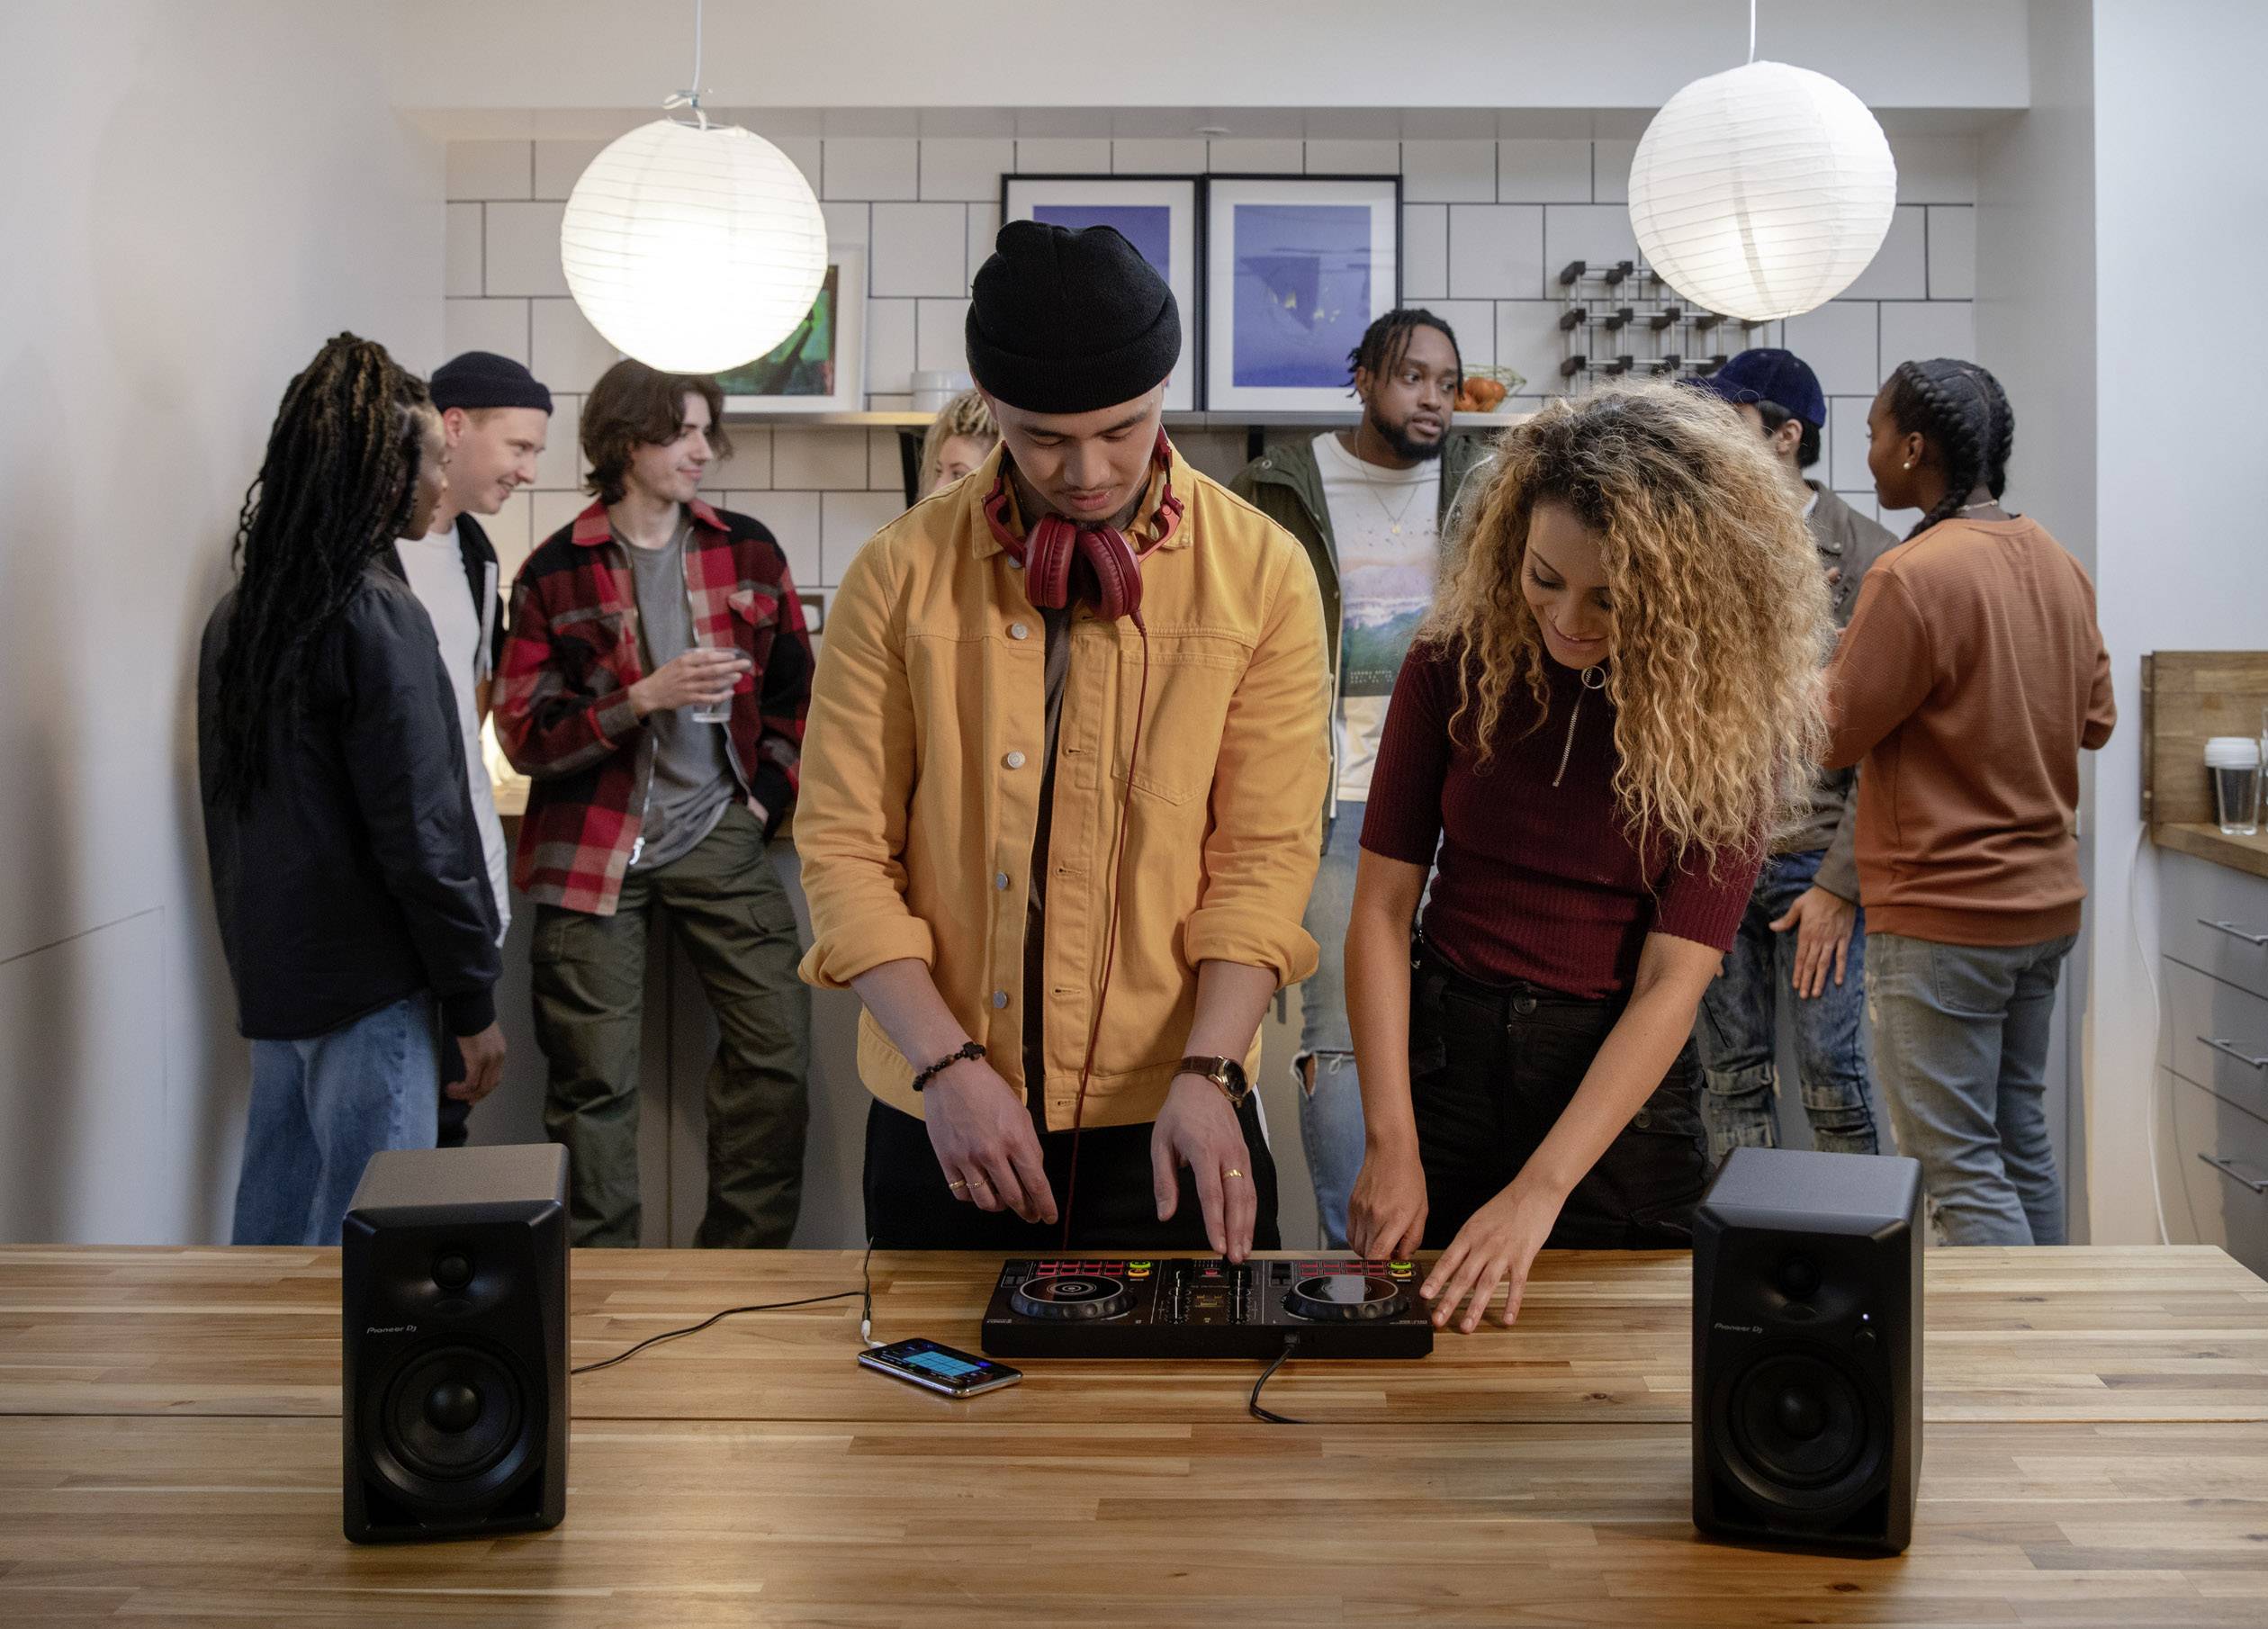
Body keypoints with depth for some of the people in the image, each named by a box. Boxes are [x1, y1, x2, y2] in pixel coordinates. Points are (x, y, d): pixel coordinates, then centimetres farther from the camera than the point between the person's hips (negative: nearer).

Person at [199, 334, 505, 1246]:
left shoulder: (240, 614, 9)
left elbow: (231, 806, 15)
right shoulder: (377, 617, -16)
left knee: (272, 1222, 15)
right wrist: (474, 1001, -10)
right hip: (366, 985, -8)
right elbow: (421, 836, -18)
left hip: (272, 975, 8)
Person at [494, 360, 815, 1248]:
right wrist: (645, 698, -17)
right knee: (595, 1078, 1)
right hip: (594, 843, -2)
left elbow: (796, 690, 15)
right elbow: (524, 732, -6)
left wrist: (766, 794, 4)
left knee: (776, 1045, -4)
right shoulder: (557, 572, -2)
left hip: (718, 835, 2)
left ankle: (742, 1264, 12)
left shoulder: (747, 550, 6)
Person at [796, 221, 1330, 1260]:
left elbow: (1265, 852, -6)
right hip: (939, 1120, 1)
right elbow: (845, 846, -3)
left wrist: (1206, 1073, -18)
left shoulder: (1261, 572, -2)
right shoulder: (901, 574, -1)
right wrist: (946, 1063, -14)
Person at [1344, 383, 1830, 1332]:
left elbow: (1673, 979, -15)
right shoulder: (1456, 665, -7)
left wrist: (1539, 1191, -24)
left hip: (1622, 1083, -1)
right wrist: (1391, 1145, -16)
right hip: (1444, 1058, 1)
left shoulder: (1730, 717, -11)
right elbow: (1382, 906, -7)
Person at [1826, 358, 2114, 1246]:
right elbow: (2096, 719, 15)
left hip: (1941, 915, -8)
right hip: (2045, 904, 8)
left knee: (1958, 1163, -2)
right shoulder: (2057, 562, 7)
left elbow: (1833, 735, -13)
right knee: (2021, 1137, 17)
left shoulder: (1913, 575, -19)